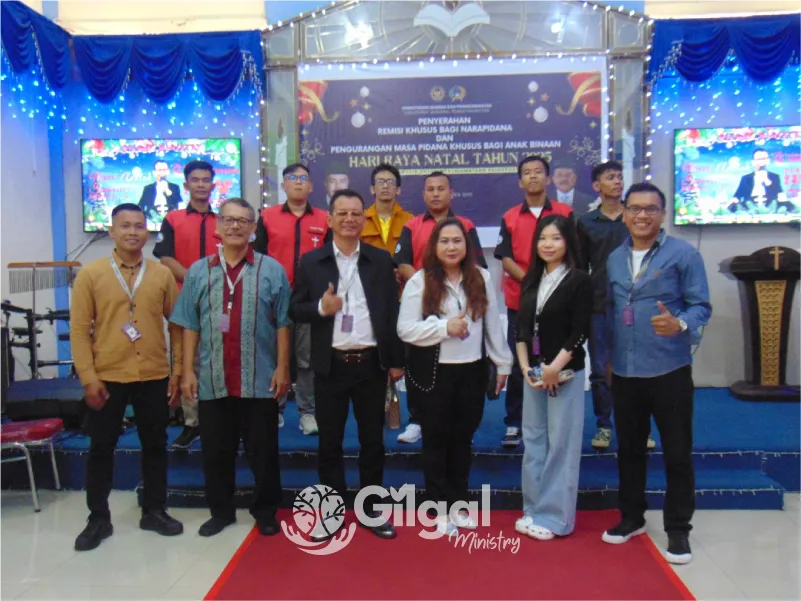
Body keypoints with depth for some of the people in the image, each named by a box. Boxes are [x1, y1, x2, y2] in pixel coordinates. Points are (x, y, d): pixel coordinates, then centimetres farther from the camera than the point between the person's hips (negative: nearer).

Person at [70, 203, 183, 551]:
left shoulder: (162, 274, 3)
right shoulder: (90, 274, -2)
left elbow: (177, 324, 6)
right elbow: (79, 329, -4)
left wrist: (178, 369, 2)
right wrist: (88, 377, -9)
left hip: (154, 376, 2)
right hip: (107, 378, -1)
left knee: (155, 445, 11)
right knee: (101, 447, 9)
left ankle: (154, 511, 27)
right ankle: (98, 519, 25)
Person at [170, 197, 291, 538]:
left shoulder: (272, 270, 0)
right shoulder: (198, 272, 6)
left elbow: (282, 324, 0)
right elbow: (189, 326, 5)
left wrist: (282, 368, -4)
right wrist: (188, 371, 1)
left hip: (260, 379, -2)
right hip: (212, 380, 2)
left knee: (262, 451, 10)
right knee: (216, 451, 14)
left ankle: (265, 511, 27)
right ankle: (221, 511, 31)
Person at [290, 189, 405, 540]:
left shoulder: (381, 260, 5)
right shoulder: (311, 262, 3)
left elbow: (392, 311, 4)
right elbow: (295, 310, 4)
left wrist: (396, 360, 2)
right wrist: (320, 308, -17)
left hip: (372, 363, 0)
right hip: (331, 365, 0)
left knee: (373, 440, 10)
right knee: (329, 442, 10)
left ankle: (372, 509, 26)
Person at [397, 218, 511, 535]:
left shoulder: (481, 278, 3)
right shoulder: (419, 281, -7)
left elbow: (493, 324, 8)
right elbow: (405, 329, -11)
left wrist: (503, 364, 9)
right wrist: (445, 327, -18)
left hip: (472, 370, 3)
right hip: (433, 373, -3)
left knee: (463, 439, 13)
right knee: (436, 440, 7)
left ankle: (458, 505, 29)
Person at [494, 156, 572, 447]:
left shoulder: (565, 213, 6)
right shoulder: (510, 218, 7)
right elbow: (506, 259, 0)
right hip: (519, 301, 1)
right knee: (517, 363, 3)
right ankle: (514, 424, 10)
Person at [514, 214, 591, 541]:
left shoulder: (579, 281, -7)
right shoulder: (531, 280, 10)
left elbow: (580, 332, -12)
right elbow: (522, 328, 8)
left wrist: (555, 367, -16)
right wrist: (525, 367, -3)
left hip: (565, 373, -5)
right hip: (534, 371, 6)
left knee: (560, 443, 2)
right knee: (533, 440, 10)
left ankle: (555, 516, 12)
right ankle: (534, 510, 22)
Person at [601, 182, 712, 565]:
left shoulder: (684, 254, -6)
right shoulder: (614, 259, 9)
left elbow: (701, 305, -9)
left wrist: (680, 324, -29)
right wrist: (607, 356, 13)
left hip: (669, 371, -4)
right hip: (624, 372, 5)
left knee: (677, 453, 5)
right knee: (629, 449, 16)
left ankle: (678, 529, 21)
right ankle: (631, 517, 33)